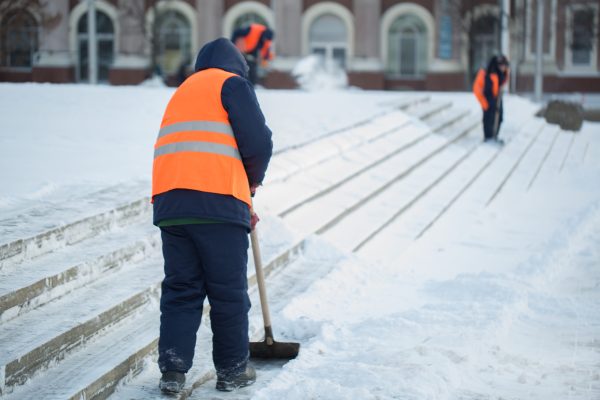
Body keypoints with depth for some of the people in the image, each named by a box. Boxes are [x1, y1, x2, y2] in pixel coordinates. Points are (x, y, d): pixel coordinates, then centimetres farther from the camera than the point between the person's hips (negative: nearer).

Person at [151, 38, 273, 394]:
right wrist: (253, 181, 15)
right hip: (217, 204, -6)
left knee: (180, 289, 10)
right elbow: (258, 142, -5)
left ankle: (173, 369, 3)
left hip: (170, 204, 6)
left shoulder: (183, 92, 30)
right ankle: (233, 370, 14)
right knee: (229, 292, 5)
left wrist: (240, 203, 29)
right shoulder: (232, 83, 7)